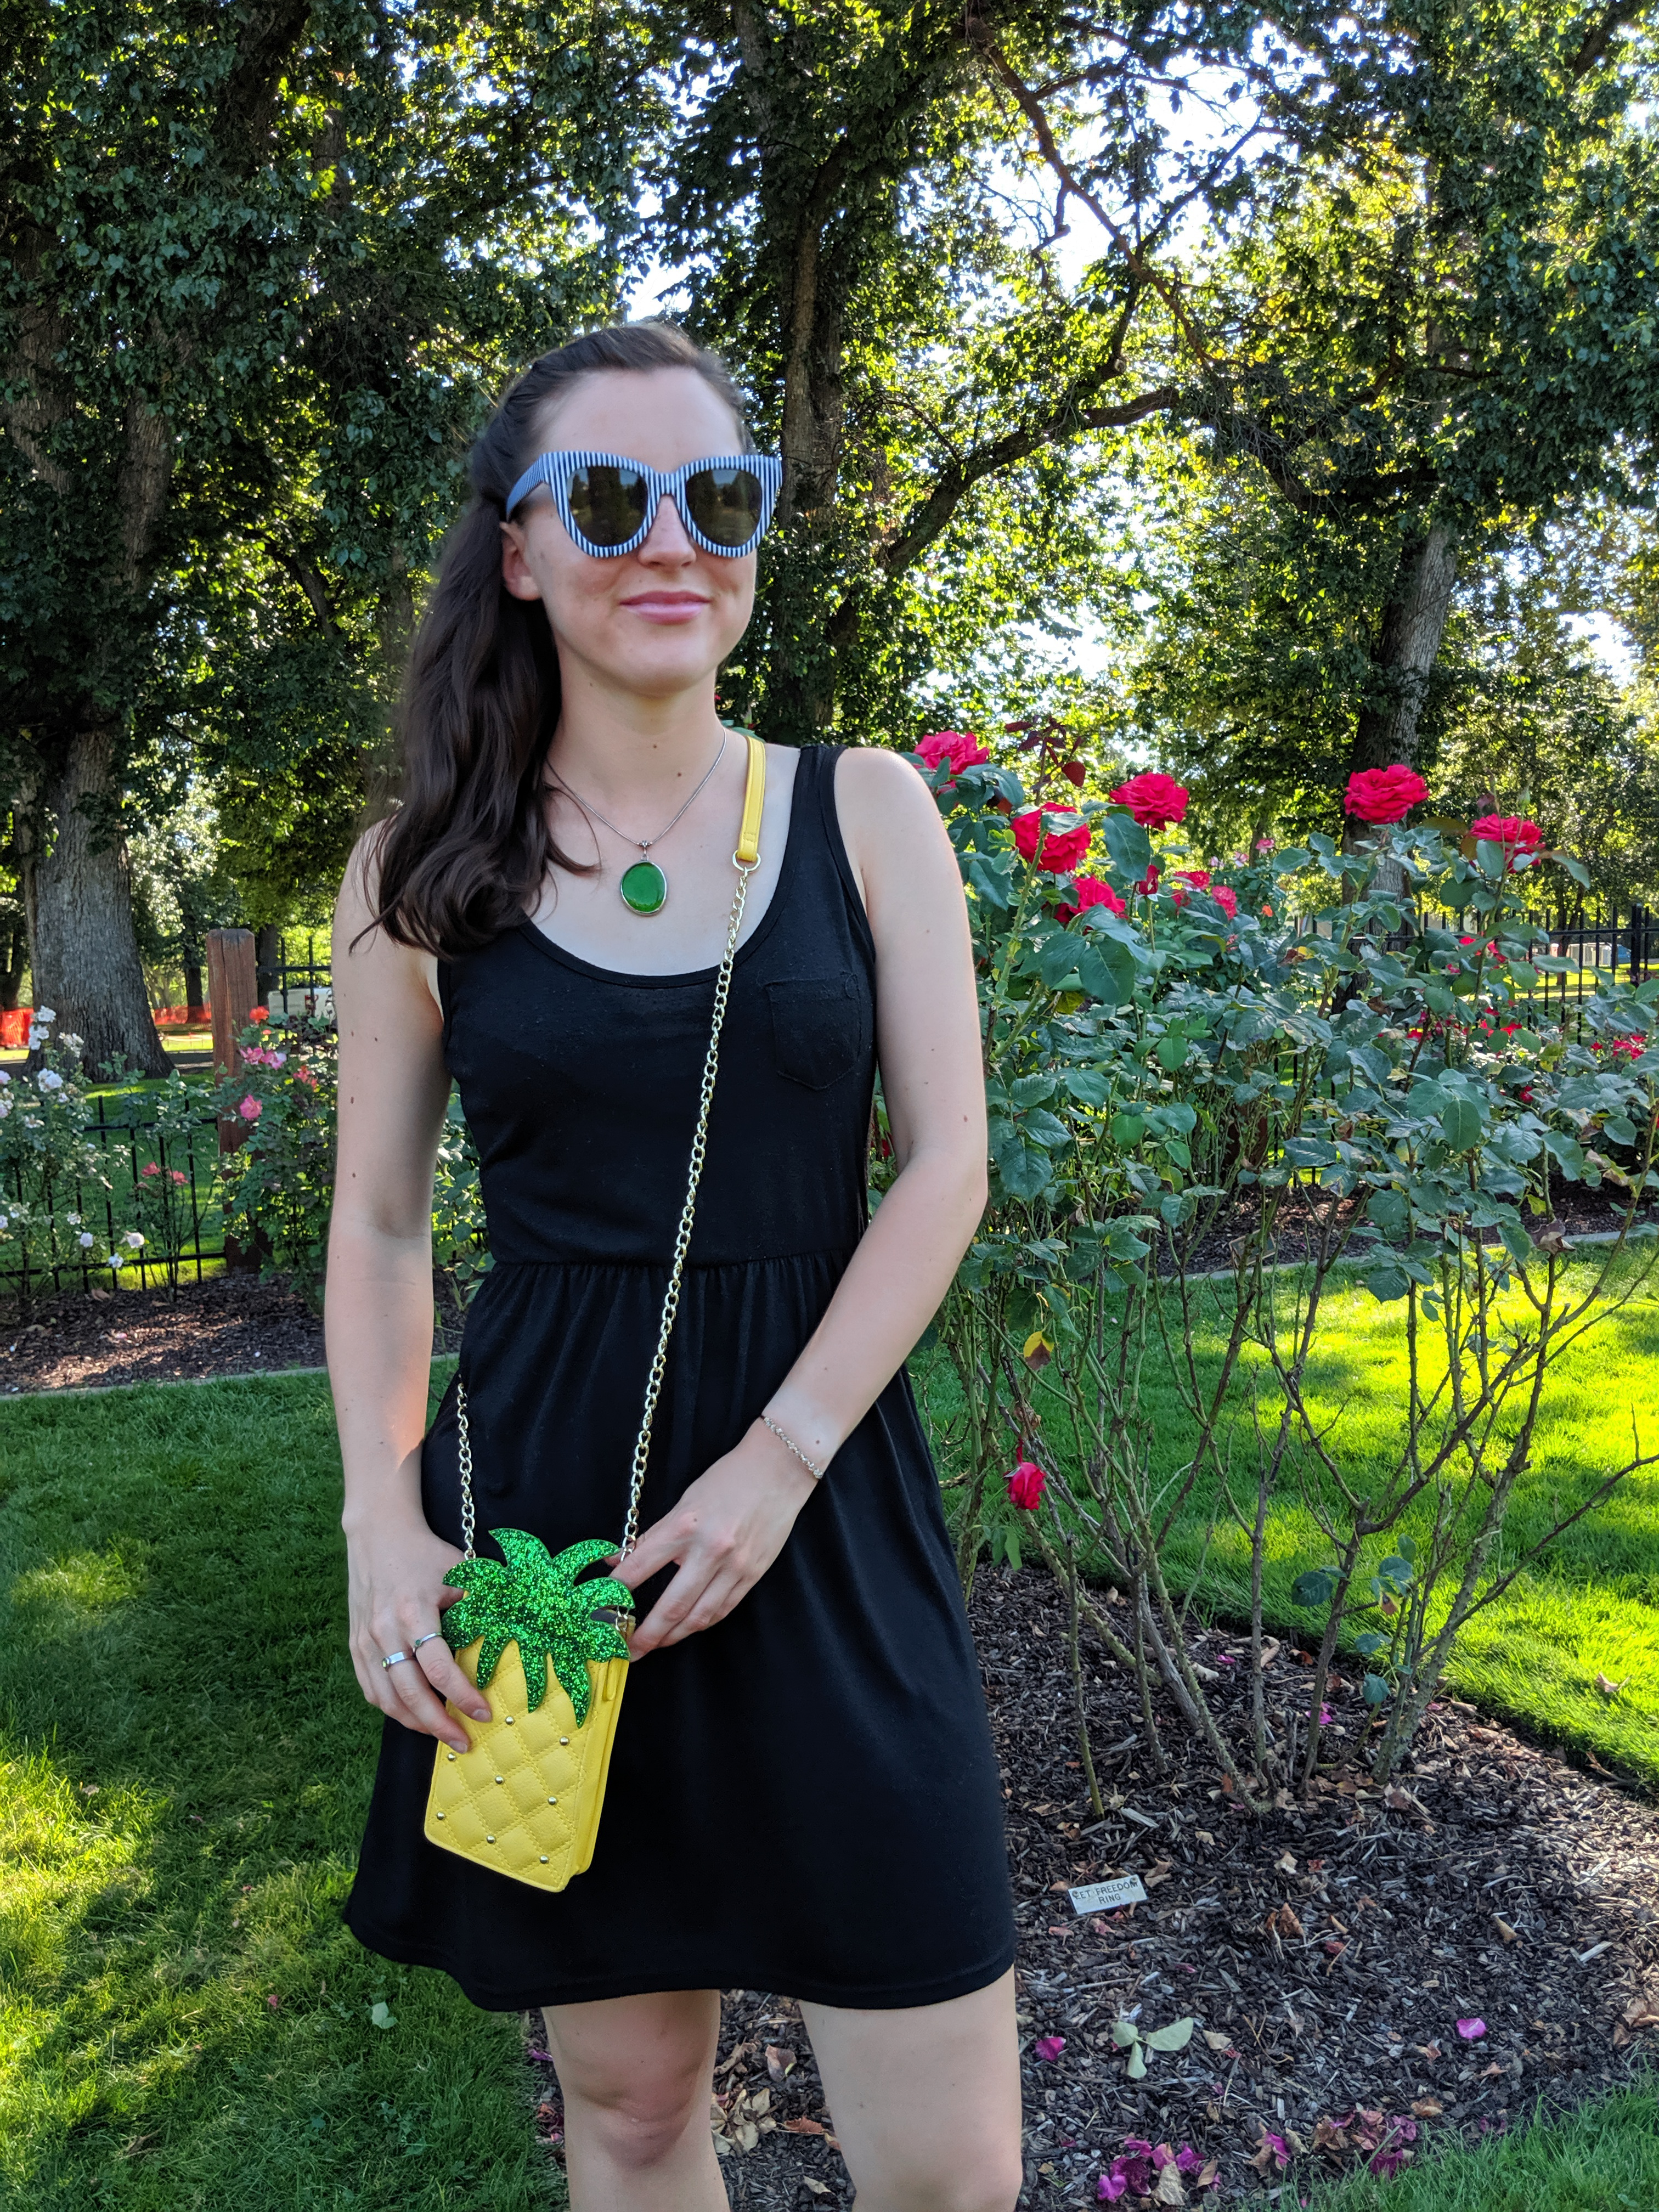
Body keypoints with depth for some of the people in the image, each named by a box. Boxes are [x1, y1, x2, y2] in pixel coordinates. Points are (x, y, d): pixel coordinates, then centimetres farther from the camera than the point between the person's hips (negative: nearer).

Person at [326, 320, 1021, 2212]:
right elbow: (378, 1228, 7)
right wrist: (384, 1526, -5)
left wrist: (775, 1459, -11)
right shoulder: (418, 874, 3)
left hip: (820, 1493, 0)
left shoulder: (861, 811, 2)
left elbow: (946, 1167, -2)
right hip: (534, 1502, 1)